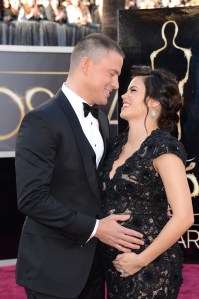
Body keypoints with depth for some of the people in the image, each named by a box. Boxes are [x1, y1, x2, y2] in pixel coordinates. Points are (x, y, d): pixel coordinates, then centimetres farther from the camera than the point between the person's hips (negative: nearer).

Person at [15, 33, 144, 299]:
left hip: (92, 261, 7)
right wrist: (94, 228, -19)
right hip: (53, 266, -7)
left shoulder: (100, 119, 11)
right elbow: (31, 198, -21)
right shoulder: (42, 121, -15)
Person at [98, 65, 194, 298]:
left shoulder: (163, 147, -15)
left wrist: (141, 260, -15)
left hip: (150, 268, -7)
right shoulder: (118, 143, 7)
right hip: (115, 262, 7)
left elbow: (183, 217, -20)